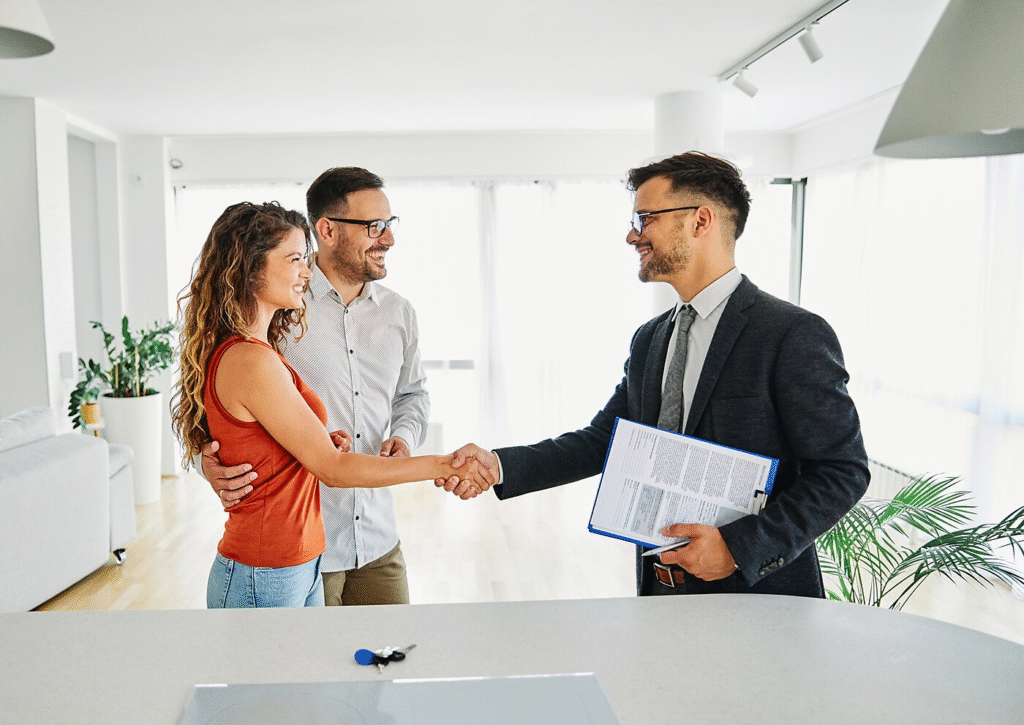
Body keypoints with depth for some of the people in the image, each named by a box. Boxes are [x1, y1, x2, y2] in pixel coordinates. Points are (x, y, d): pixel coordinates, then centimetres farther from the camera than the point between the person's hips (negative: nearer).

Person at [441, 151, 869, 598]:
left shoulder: (795, 335, -15)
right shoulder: (649, 340, 7)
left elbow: (843, 472, -14)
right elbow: (602, 439, 5)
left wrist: (740, 547, -22)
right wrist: (499, 466, -8)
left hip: (757, 594, -6)